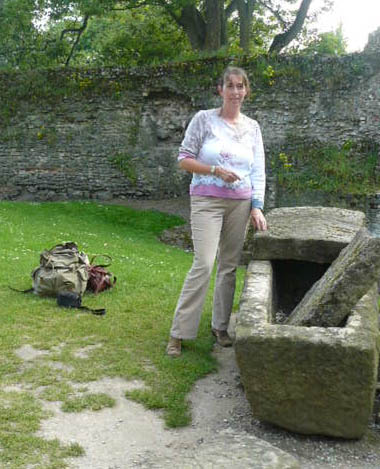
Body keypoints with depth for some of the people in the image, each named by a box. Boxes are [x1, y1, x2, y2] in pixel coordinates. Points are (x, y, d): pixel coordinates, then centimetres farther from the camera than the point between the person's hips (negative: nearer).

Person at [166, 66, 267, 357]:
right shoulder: (204, 119, -2)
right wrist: (216, 171, -14)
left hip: (240, 203, 4)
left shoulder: (252, 127, 9)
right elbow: (184, 160, -2)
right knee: (204, 264, -13)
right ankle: (179, 332, -4)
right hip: (207, 200, -4)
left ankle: (221, 326, 22)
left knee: (229, 266, 8)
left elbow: (258, 172, 9)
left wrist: (257, 207, -1)